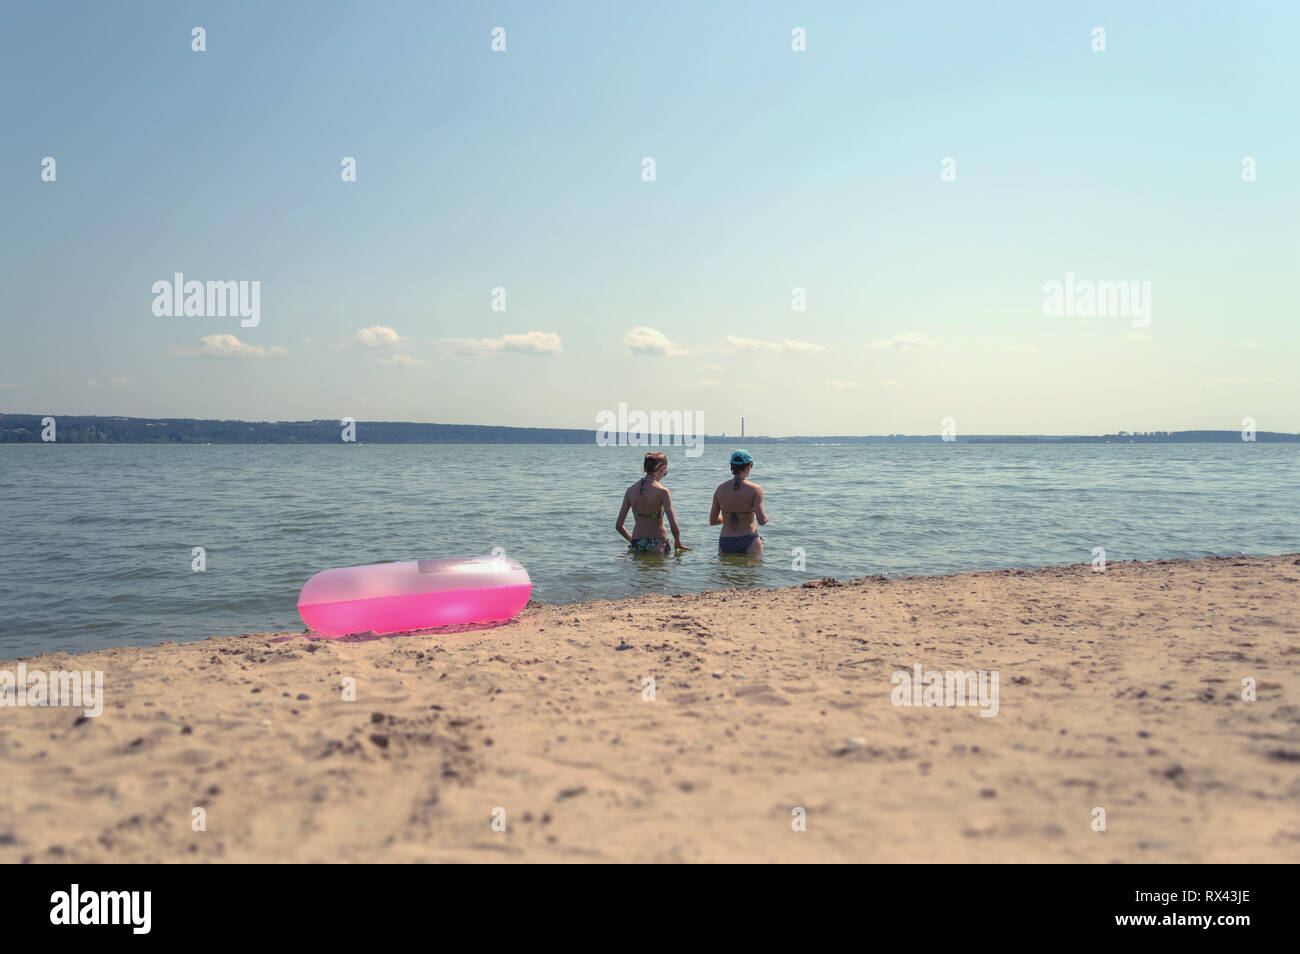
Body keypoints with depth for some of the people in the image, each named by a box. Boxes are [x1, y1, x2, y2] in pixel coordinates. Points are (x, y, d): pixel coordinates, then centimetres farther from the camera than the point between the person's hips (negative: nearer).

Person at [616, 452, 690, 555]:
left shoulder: (630, 490, 3)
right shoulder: (662, 491, -10)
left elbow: (618, 526, 6)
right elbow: (674, 527, -15)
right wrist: (678, 543, 6)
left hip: (637, 545, 5)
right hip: (657, 545, -5)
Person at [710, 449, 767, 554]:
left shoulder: (720, 489, 3)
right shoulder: (755, 490, -8)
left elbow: (712, 521, 7)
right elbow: (761, 521, -15)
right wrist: (766, 517, 8)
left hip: (725, 543, 3)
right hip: (748, 542, -3)